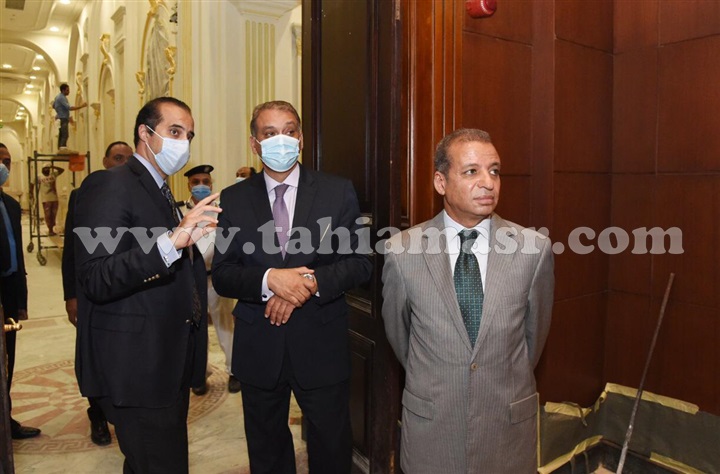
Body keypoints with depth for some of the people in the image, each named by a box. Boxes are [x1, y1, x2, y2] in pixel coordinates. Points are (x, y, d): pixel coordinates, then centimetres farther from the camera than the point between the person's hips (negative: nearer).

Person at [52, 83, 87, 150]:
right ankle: (63, 148, -28)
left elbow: (53, 106, 30)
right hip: (62, 119, -10)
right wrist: (81, 106, -25)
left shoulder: (58, 96, 16)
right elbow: (69, 108, -26)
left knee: (61, 135, 9)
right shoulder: (62, 98, -15)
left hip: (61, 118, 10)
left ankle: (59, 149, 10)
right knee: (65, 135, -18)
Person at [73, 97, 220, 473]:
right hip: (137, 367, -9)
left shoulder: (161, 192, 16)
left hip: (169, 364, 9)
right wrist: (170, 242, -34)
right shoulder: (109, 185, -13)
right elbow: (96, 281, -25)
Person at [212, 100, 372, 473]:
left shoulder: (338, 192, -1)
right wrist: (269, 280, -22)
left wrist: (310, 283, -21)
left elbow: (360, 263, -4)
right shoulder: (233, 200, 2)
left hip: (321, 346, -1)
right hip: (259, 349, 2)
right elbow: (221, 275, -3)